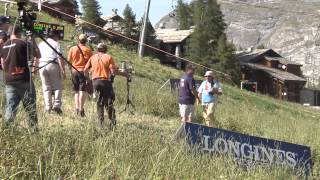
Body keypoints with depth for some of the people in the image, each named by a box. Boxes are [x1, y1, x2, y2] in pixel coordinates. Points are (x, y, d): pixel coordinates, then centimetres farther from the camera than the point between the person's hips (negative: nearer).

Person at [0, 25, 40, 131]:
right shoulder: (22, 43, -7)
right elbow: (38, 55, -2)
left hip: (9, 81, 4)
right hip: (24, 80, -4)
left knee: (10, 108, 5)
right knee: (30, 107, 6)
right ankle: (34, 129, 8)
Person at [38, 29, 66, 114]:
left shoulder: (41, 44, 21)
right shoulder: (56, 44, 5)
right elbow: (59, 57, -5)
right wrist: (63, 70, -8)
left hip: (42, 65, 4)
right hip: (53, 65, -4)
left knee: (46, 87, 9)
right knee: (57, 86, 0)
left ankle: (48, 107, 4)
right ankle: (56, 104, -15)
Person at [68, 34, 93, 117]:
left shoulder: (72, 49, 3)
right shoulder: (88, 50, -4)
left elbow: (69, 60, 6)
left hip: (74, 71, 3)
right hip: (83, 71, -3)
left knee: (76, 91, 14)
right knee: (82, 91, -5)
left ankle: (77, 108, 7)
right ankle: (81, 109, -12)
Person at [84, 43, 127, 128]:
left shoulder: (93, 57, 9)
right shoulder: (108, 57, -1)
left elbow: (85, 70, 6)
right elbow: (113, 71, -10)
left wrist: (87, 77, 26)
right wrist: (124, 74, 1)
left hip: (96, 81, 3)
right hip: (106, 81, -3)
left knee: (99, 102, 11)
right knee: (109, 102, 1)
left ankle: (101, 122, 7)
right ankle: (112, 121, -7)